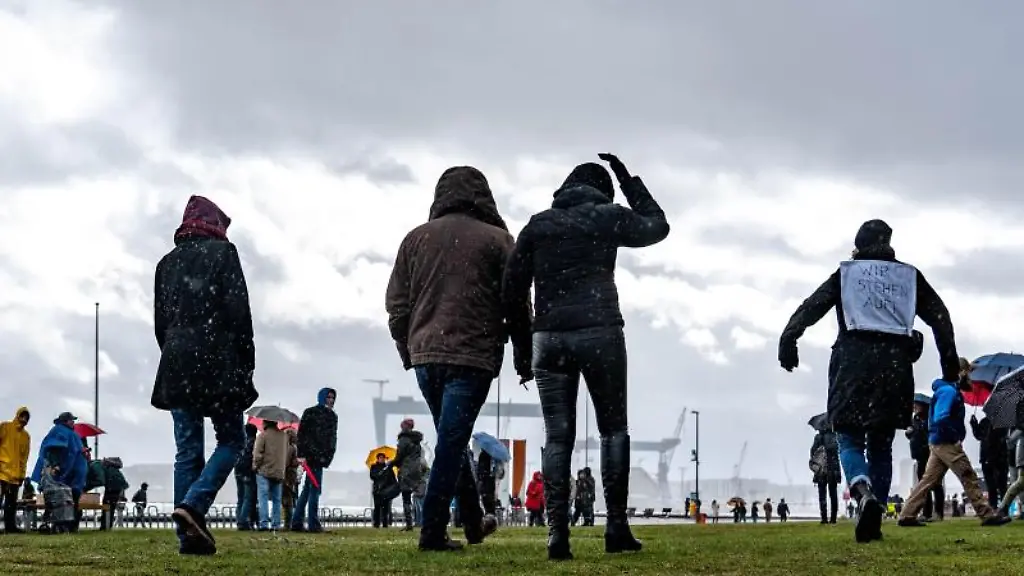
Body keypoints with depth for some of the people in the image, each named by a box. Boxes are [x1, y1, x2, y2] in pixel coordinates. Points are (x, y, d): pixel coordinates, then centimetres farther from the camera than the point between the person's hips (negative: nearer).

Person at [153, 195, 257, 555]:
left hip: (176, 366, 5)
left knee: (187, 450, 5)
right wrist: (246, 360, -1)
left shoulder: (168, 262, 17)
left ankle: (189, 535, -1)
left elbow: (160, 321, 16)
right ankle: (193, 505, -17)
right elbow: (238, 311, -7)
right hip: (217, 363, -5)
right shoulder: (222, 252, 0)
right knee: (231, 440, 4)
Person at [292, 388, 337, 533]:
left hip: (321, 457, 8)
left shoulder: (332, 416, 19)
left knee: (307, 489, 10)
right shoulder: (310, 412, -2)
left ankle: (297, 522, 13)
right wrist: (301, 454, -16)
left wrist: (329, 455, 7)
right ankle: (313, 524, -8)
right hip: (312, 455, -8)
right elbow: (301, 433, -8)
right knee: (315, 489, -9)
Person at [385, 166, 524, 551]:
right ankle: (433, 531, -8)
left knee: (452, 439, 19)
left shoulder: (416, 239, 10)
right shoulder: (496, 240, 0)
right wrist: (524, 359, 8)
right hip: (473, 356, -4)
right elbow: (517, 305, 0)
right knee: (452, 443, -4)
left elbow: (396, 304, 10)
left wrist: (408, 352, 21)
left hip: (425, 356, 4)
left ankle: (474, 520, 27)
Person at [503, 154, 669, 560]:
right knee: (613, 429, 9)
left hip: (548, 337, 2)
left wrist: (519, 335, 11)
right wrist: (629, 180, 25)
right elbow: (657, 226, 21)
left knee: (557, 437, 2)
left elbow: (513, 285, 5)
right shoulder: (608, 216, 3)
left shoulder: (538, 224, 9)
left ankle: (557, 533, -7)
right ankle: (616, 527, 2)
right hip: (600, 333, -2)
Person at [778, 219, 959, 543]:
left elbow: (811, 307, 0)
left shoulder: (846, 274, 12)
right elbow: (939, 316, 10)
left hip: (853, 361, -2)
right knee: (881, 446, 11)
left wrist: (788, 340, -7)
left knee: (850, 440, 1)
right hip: (895, 365, 2)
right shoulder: (909, 277, 16)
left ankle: (864, 493, -29)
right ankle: (873, 520, 2)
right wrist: (949, 358, 9)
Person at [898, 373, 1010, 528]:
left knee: (928, 479, 7)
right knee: (969, 479, -6)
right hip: (947, 443, -10)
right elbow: (940, 418, -24)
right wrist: (956, 437, -17)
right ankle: (988, 515, -4)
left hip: (938, 443, 10)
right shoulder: (949, 391, -14)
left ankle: (907, 516, 4)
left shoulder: (949, 390, 17)